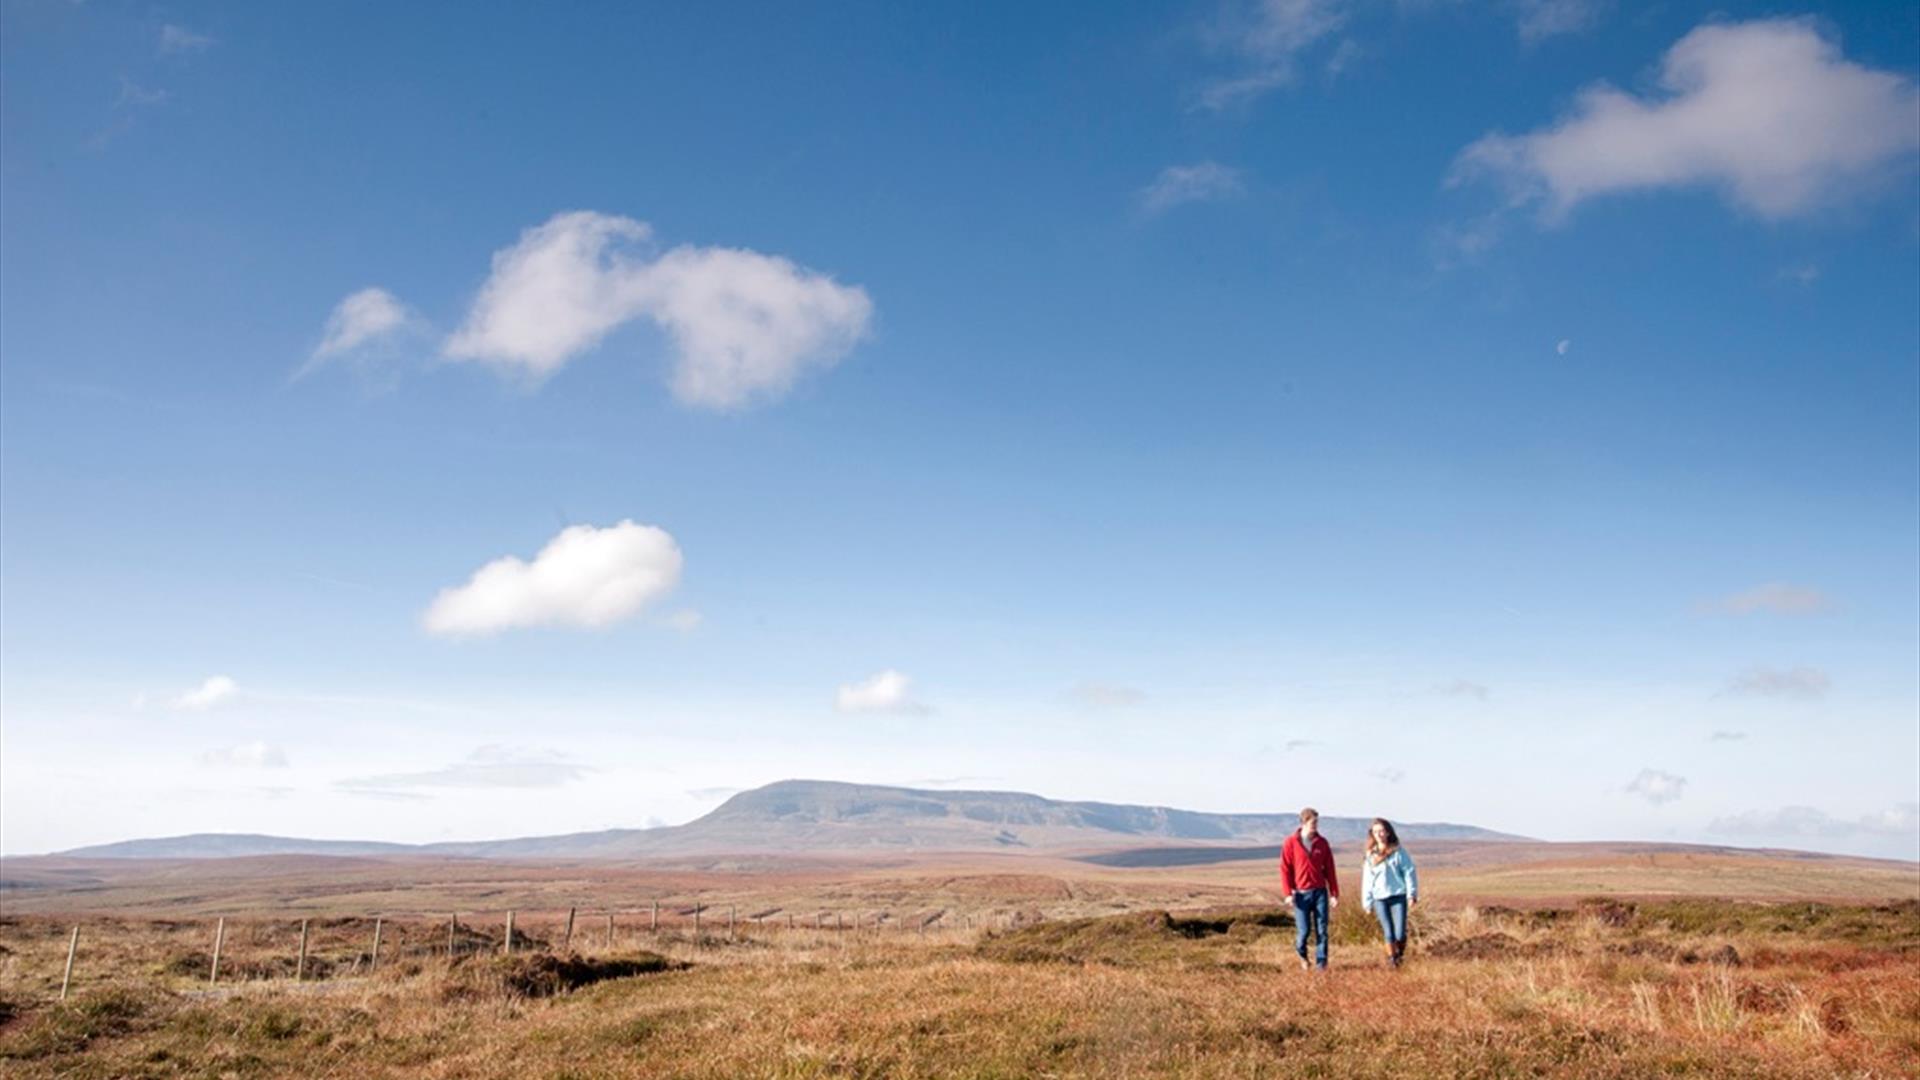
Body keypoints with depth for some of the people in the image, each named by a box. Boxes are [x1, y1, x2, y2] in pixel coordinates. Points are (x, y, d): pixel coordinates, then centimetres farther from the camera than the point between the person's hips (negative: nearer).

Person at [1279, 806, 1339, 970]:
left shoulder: (1322, 843, 5)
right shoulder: (1291, 842, -3)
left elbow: (1329, 870, 7)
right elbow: (1285, 868, -3)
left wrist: (1334, 894, 4)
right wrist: (1288, 893, -9)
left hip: (1320, 892, 2)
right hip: (1301, 893, -2)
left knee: (1322, 930, -1)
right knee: (1304, 930, -2)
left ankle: (1321, 962, 8)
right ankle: (1301, 953, 27)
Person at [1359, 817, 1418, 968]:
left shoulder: (1398, 852, 0)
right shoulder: (1371, 855, 10)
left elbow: (1409, 872, -1)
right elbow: (1367, 879, 12)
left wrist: (1412, 894, -8)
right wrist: (1368, 902, 10)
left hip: (1398, 896, -2)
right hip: (1379, 899, 2)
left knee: (1399, 934, -7)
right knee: (1389, 933, -2)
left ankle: (1400, 952, 21)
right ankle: (1391, 958, 15)